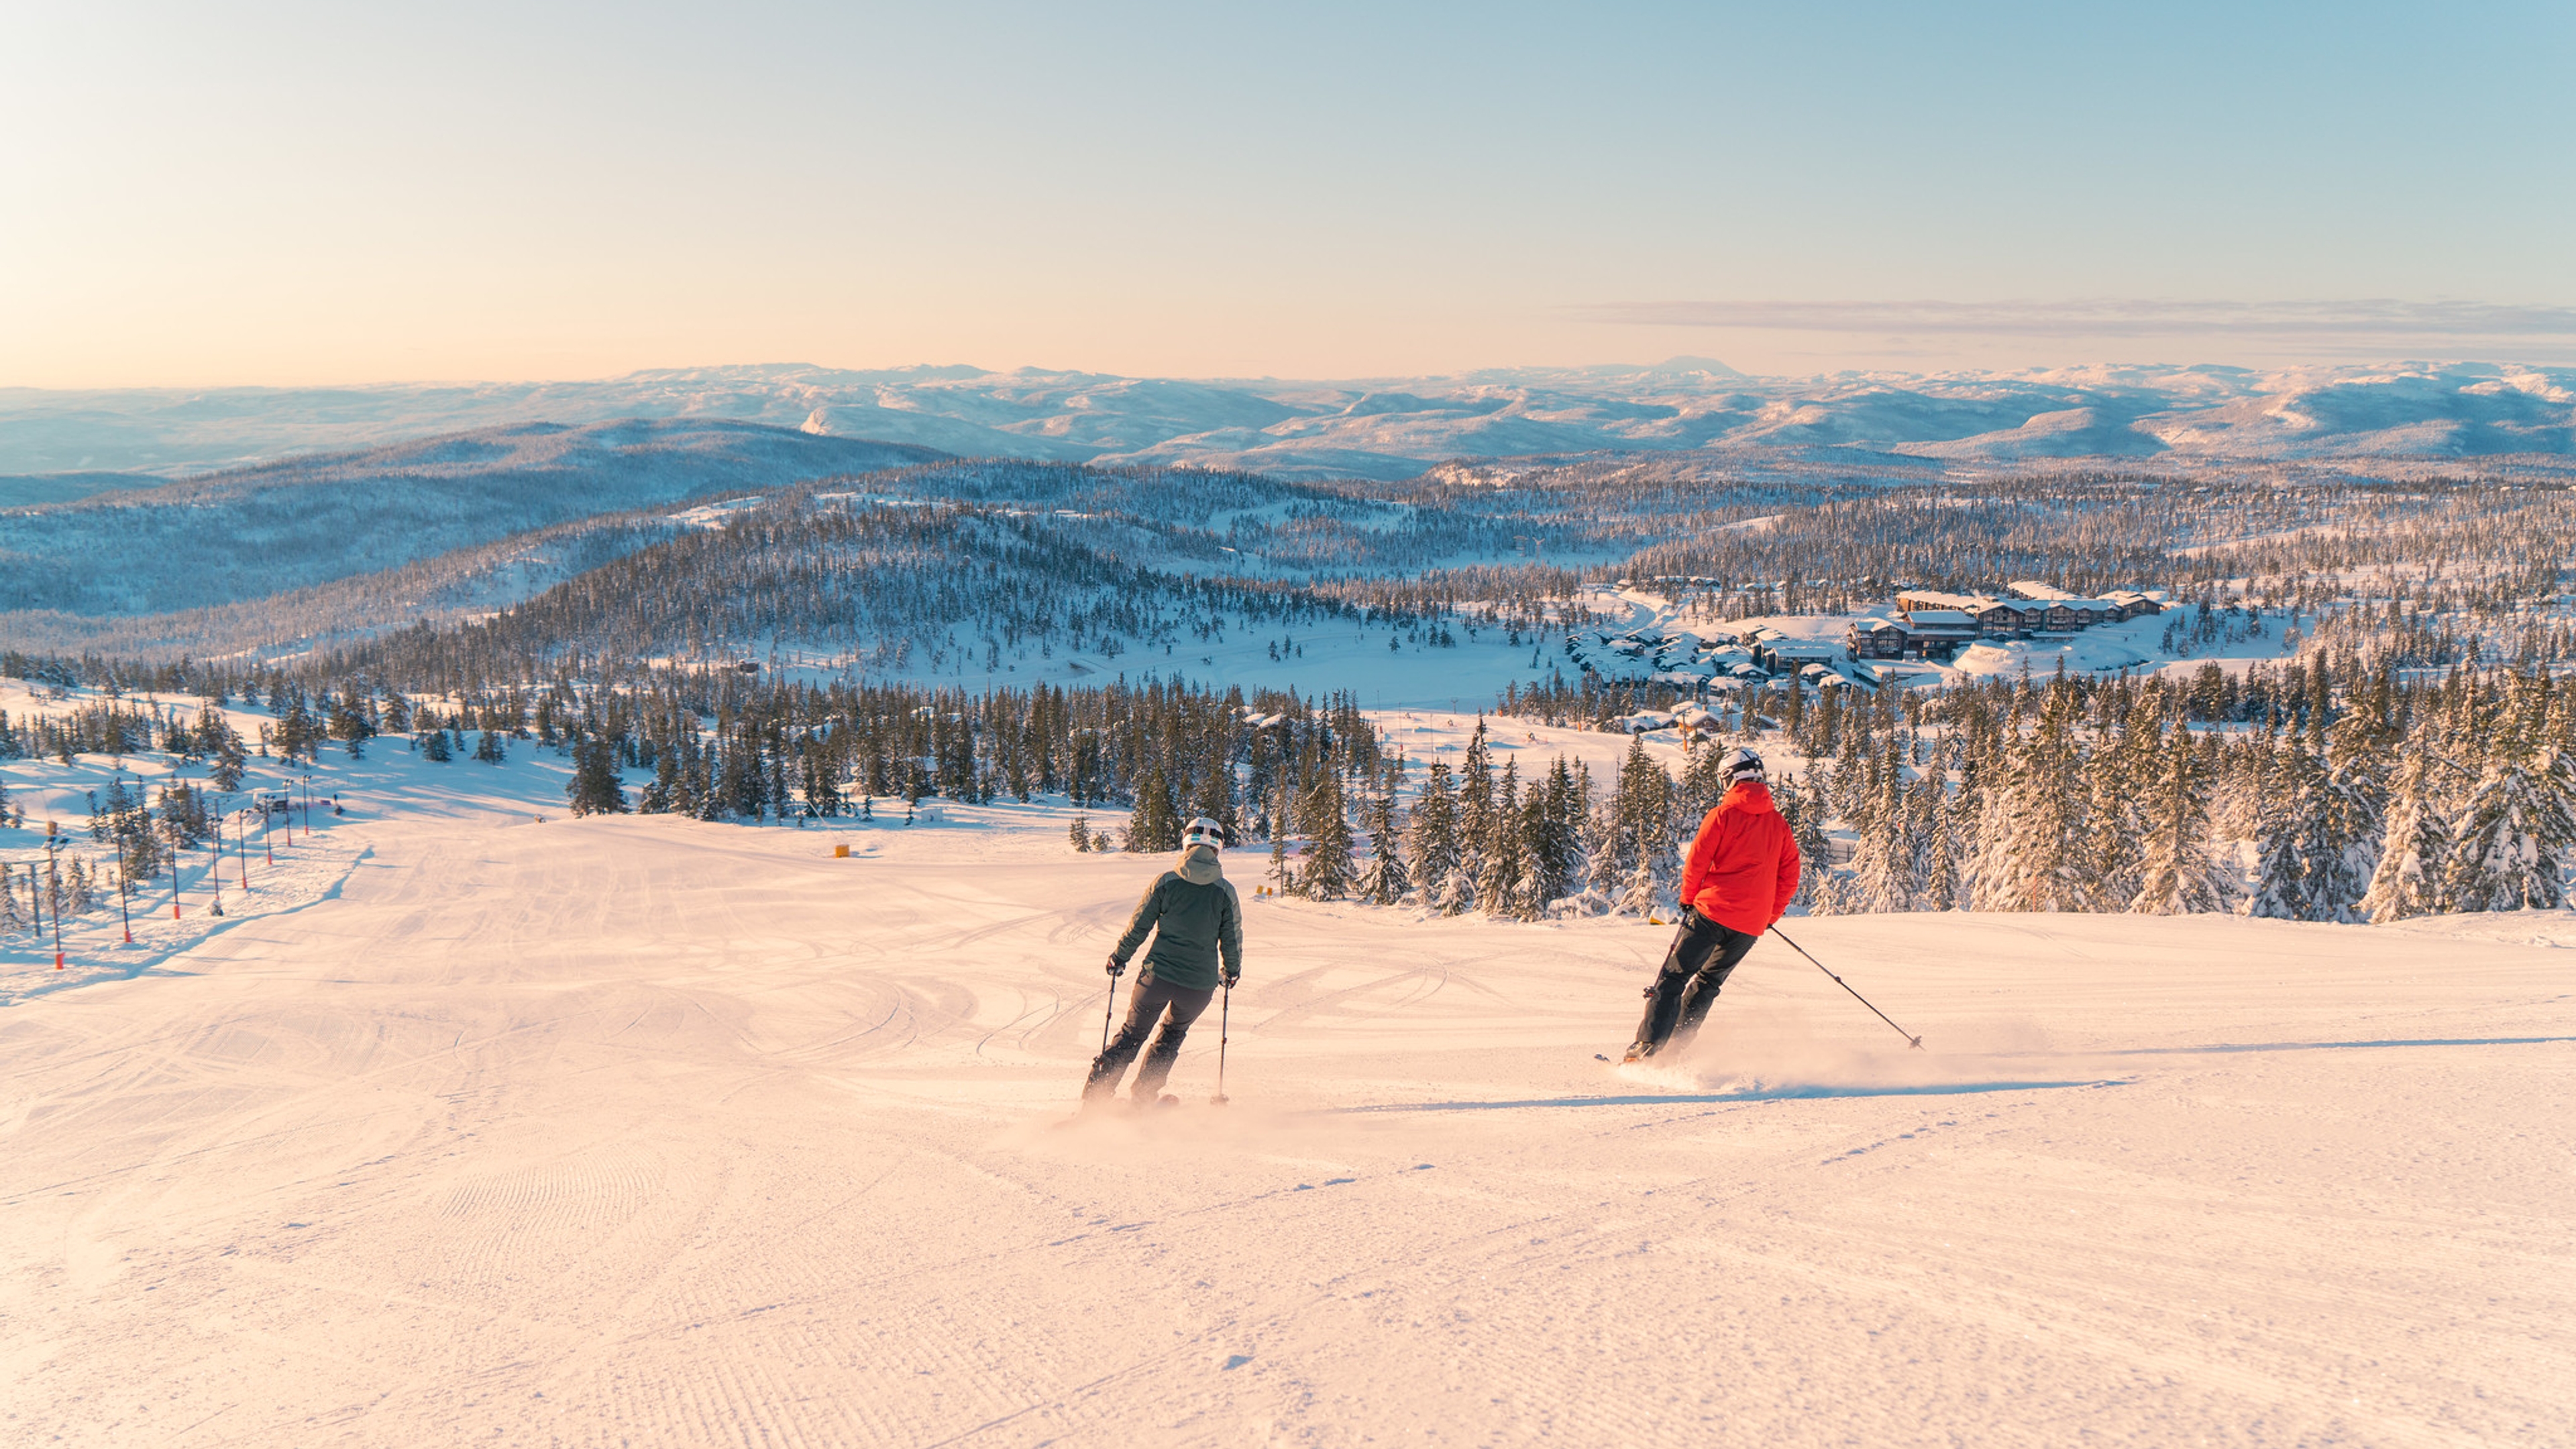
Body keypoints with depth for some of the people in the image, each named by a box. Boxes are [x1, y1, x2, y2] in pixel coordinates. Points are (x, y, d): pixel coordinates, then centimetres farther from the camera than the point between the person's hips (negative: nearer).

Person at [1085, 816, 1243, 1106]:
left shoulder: (1166, 881, -2)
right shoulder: (1226, 891, -1)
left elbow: (1139, 926, 1)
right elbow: (1232, 939, 6)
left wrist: (1119, 957, 16)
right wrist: (1232, 971, 25)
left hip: (1158, 973, 0)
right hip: (1200, 982, 1)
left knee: (1133, 1032, 16)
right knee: (1173, 1032, 26)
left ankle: (1095, 1094, 9)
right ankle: (1142, 1095, 23)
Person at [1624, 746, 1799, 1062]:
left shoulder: (1724, 814, -5)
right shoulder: (1778, 823, 10)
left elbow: (1697, 861, -7)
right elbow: (1790, 873, 12)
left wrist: (1688, 898, 8)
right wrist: (1771, 915, 20)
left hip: (1713, 910, -5)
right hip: (1751, 924, 5)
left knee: (1673, 976, 1)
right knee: (1708, 982, 18)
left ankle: (1649, 1045, -8)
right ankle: (1677, 1045, 12)